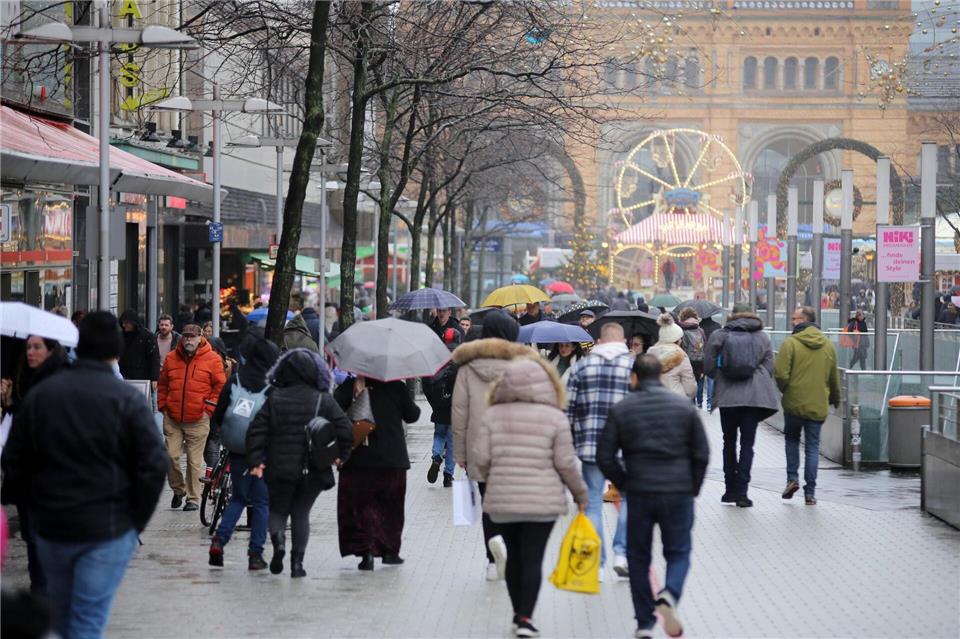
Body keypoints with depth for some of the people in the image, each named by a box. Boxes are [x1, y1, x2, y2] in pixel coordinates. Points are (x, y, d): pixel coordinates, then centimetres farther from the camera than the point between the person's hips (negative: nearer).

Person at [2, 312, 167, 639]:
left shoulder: (39, 394, 3)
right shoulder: (127, 398, -9)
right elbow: (153, 467, -14)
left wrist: (39, 508, 15)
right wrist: (138, 520, -1)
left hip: (50, 526, 4)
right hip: (108, 529, -4)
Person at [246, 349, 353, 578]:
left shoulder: (274, 399, 0)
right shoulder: (324, 401, -2)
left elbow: (256, 430, -4)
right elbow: (345, 429, -7)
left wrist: (256, 460, -3)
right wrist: (341, 455, 8)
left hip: (280, 467, 0)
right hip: (313, 470, 0)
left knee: (277, 510, 16)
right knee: (301, 513, 14)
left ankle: (278, 538, -17)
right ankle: (297, 562, 3)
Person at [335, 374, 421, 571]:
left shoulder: (349, 387, -5)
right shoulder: (397, 387, -3)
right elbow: (412, 415, 7)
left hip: (359, 459, -1)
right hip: (393, 458, 1)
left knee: (361, 505, 6)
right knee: (390, 505, 17)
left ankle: (366, 549, -10)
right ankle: (390, 550, 21)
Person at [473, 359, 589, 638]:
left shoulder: (492, 415, 1)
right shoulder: (555, 418, -3)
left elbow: (481, 459, -2)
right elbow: (565, 463, -3)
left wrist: (489, 479, 19)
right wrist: (581, 493, 11)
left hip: (501, 500, 2)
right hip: (542, 501, -2)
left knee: (514, 556, 14)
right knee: (533, 559, 0)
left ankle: (518, 613, 21)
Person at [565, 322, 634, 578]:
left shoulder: (582, 366, 5)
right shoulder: (635, 365, 0)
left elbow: (568, 408, 4)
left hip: (590, 444, 1)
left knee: (592, 502, 7)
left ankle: (596, 564, 9)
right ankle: (622, 553, 7)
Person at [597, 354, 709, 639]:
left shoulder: (621, 410, -1)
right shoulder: (684, 407, 2)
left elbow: (605, 457, -2)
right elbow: (702, 453, 2)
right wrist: (692, 488, 13)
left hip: (639, 494, 0)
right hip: (679, 493, 0)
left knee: (638, 557, 12)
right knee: (678, 553, 11)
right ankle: (670, 595, -20)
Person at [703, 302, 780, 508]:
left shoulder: (718, 336, 1)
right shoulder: (762, 337, 4)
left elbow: (708, 367, 1)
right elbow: (769, 368, 4)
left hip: (727, 396, 0)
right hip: (754, 396, 0)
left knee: (729, 441, 14)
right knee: (747, 442, 3)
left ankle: (730, 489, 15)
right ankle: (741, 491, -6)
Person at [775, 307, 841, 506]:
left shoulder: (791, 343, -11)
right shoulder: (828, 346, 5)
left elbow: (781, 374, -17)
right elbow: (834, 378, 13)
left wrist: (785, 390, 4)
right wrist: (835, 398, 29)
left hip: (794, 403, -3)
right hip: (818, 406, 3)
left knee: (791, 439, 20)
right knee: (812, 447, 6)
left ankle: (793, 477, 7)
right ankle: (810, 492, 3)